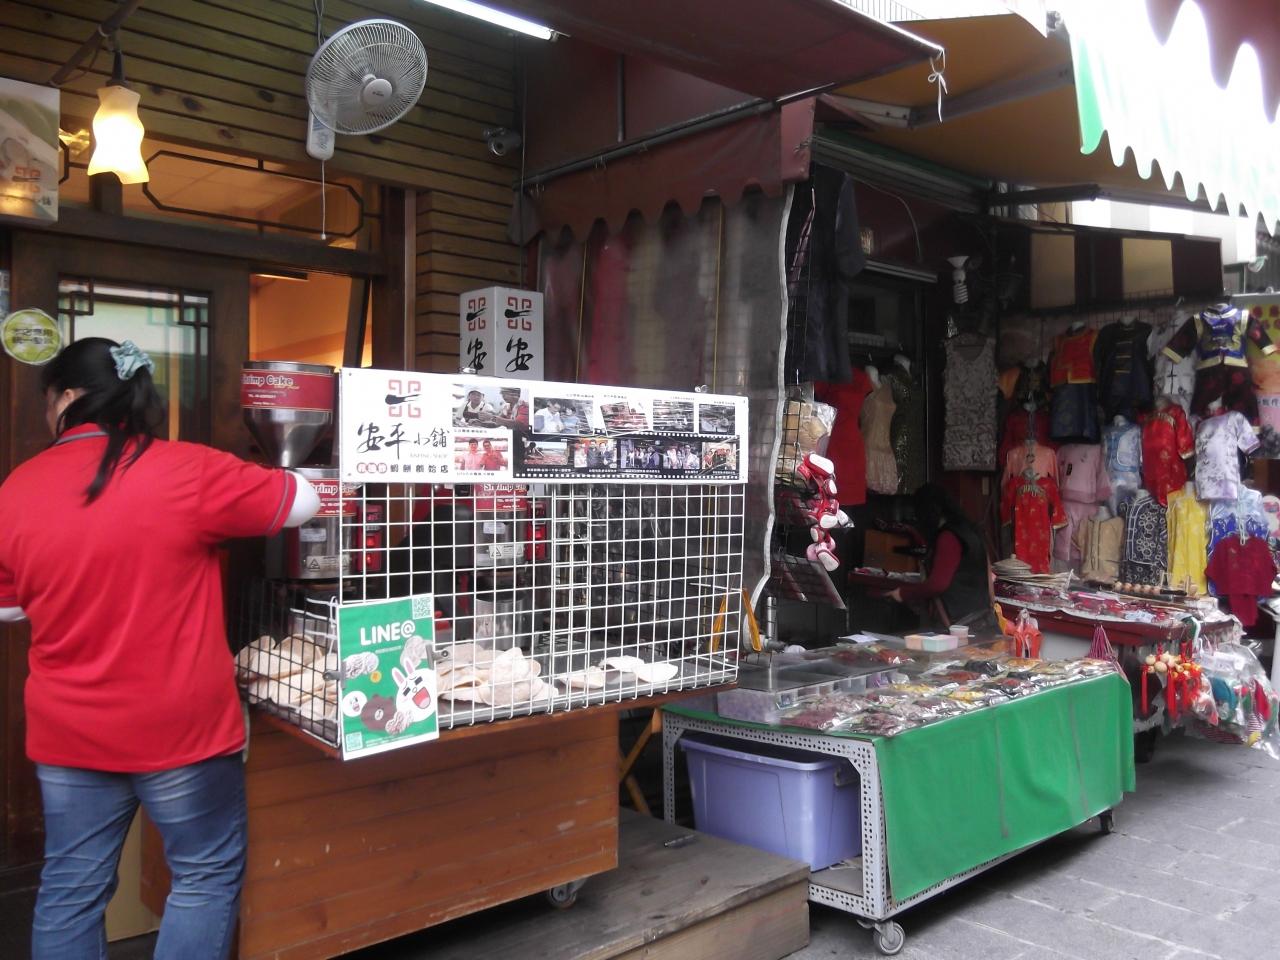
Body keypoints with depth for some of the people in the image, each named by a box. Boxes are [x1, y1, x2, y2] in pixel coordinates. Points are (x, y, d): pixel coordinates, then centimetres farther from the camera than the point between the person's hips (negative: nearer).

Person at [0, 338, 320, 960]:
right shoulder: (187, 471, -14)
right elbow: (302, 503, -3)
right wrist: (249, 487, 16)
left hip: (66, 733, 5)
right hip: (179, 727, -4)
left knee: (70, 888, 18)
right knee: (206, 876, 12)